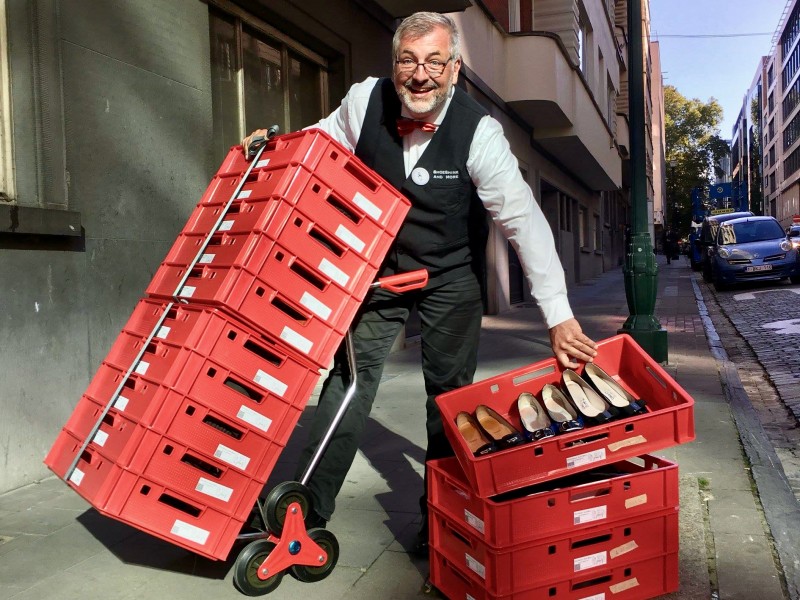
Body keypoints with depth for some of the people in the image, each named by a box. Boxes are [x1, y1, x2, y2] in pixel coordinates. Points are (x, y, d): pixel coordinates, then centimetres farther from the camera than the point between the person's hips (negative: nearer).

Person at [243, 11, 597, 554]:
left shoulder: (479, 132, -23)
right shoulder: (365, 100, -15)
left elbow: (524, 220, -27)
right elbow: (324, 139, 9)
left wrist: (559, 316, -32)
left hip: (451, 277, -1)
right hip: (378, 266, 2)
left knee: (450, 393, 5)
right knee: (350, 376, -4)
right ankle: (308, 510, 7)